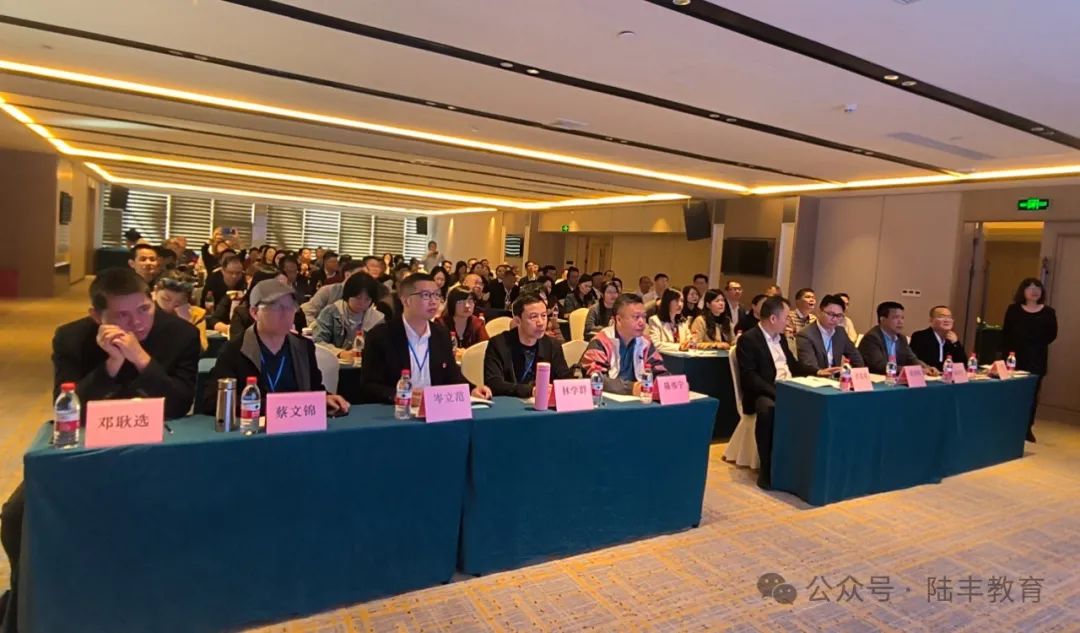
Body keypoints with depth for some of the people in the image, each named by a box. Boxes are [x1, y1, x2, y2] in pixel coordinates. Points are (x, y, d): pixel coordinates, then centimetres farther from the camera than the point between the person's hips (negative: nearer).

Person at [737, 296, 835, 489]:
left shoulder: (780, 337, 19)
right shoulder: (748, 340, -8)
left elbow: (793, 365, 26)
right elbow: (749, 378, -17)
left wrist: (818, 372, 12)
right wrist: (776, 393, -26)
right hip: (765, 393, -7)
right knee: (769, 409, -38)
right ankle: (767, 470, -25)